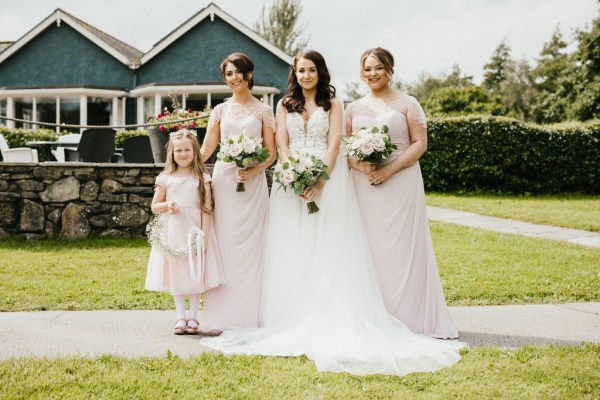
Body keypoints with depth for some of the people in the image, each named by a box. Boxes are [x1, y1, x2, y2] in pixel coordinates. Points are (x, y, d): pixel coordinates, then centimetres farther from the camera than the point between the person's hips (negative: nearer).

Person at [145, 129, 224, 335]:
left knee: (195, 272, 3)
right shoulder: (165, 178, 4)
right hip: (172, 231, 1)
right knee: (176, 273, 5)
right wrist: (167, 205, -12)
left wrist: (204, 234, -10)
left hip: (194, 230, -1)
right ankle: (180, 316, 12)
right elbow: (154, 206, 9)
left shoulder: (202, 178, 0)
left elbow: (206, 208, -3)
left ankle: (193, 316, 13)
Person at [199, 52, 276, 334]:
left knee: (250, 247, -2)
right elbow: (205, 150, 7)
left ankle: (247, 316, 3)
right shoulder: (221, 110, 12)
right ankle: (219, 317, 1)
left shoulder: (263, 111, 8)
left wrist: (253, 170, -14)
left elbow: (271, 153, 4)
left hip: (253, 183, -1)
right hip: (223, 181, 1)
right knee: (223, 245, -1)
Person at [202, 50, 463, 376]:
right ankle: (293, 321, 0)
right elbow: (282, 144, 4)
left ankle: (331, 322, -6)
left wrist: (318, 181, -16)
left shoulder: (332, 104, 8)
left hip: (328, 179, -2)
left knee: (328, 248, -6)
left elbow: (333, 145, -3)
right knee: (292, 250, -2)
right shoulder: (285, 105, 14)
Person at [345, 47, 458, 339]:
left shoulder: (407, 104, 3)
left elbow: (420, 143, -3)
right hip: (364, 184, 3)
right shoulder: (354, 108, 14)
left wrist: (390, 169, -15)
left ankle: (408, 317, 0)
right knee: (369, 247, 2)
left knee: (402, 246, -5)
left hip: (400, 183, -3)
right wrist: (357, 164, -9)